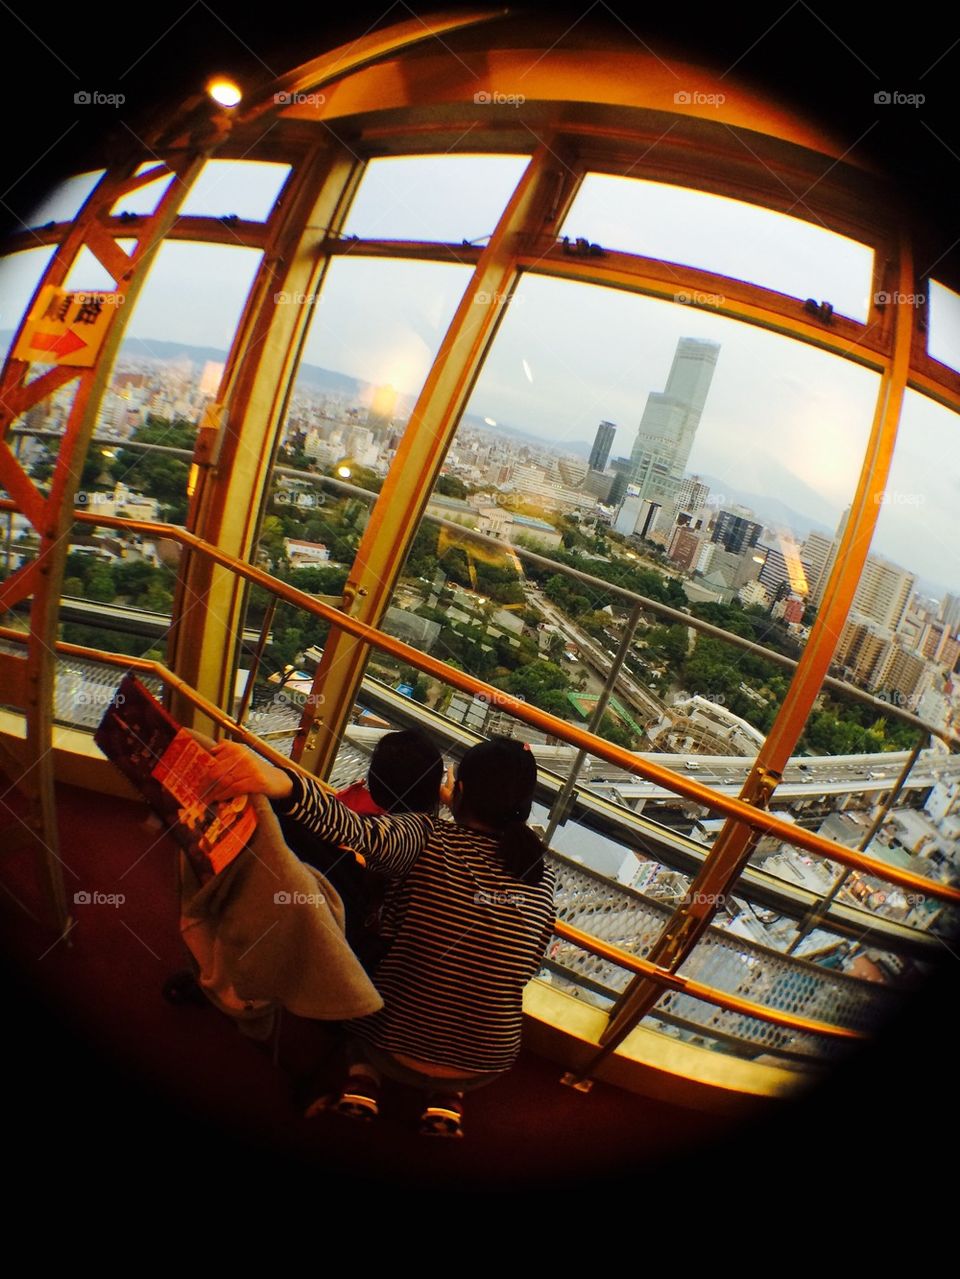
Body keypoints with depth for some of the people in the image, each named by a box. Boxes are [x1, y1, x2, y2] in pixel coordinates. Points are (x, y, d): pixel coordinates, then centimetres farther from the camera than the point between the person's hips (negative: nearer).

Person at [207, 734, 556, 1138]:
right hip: (486, 1067, 2)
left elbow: (356, 830, -37)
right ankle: (447, 1098, 18)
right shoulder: (542, 875, -6)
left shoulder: (429, 838, -16)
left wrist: (280, 782, -50)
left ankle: (362, 1076, 15)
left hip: (393, 1048, -2)